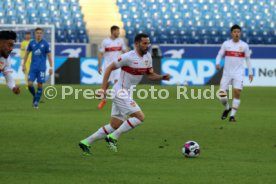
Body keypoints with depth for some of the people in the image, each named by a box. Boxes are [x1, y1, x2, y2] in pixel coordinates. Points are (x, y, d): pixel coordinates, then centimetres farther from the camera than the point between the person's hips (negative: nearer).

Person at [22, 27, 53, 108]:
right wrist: (24, 65, 13)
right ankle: (34, 96, 19)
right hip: (33, 67, 2)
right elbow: (27, 53, 15)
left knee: (40, 85, -3)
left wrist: (51, 67, -2)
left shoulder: (45, 43, -1)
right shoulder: (32, 43, 5)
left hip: (41, 68, -2)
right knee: (30, 84, -9)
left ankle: (36, 102, 7)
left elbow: (49, 55, 2)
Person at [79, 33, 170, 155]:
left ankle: (86, 142, 15)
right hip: (120, 93, -9)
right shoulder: (128, 57, -17)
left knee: (115, 126, 10)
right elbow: (109, 68, -11)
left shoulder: (147, 57, 6)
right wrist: (103, 88, -15)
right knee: (140, 117, -16)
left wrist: (163, 77, -7)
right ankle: (113, 137, -10)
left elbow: (150, 75, 14)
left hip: (126, 94, 9)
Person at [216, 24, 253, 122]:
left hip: (239, 73, -1)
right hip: (227, 73, 1)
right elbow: (219, 55, 6)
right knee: (222, 94, -5)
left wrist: (250, 73, 9)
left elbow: (248, 59, 10)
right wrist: (217, 63, -15)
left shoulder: (244, 45, 2)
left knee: (237, 93, -14)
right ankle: (227, 108, 24)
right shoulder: (226, 44, 2)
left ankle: (232, 115, -5)